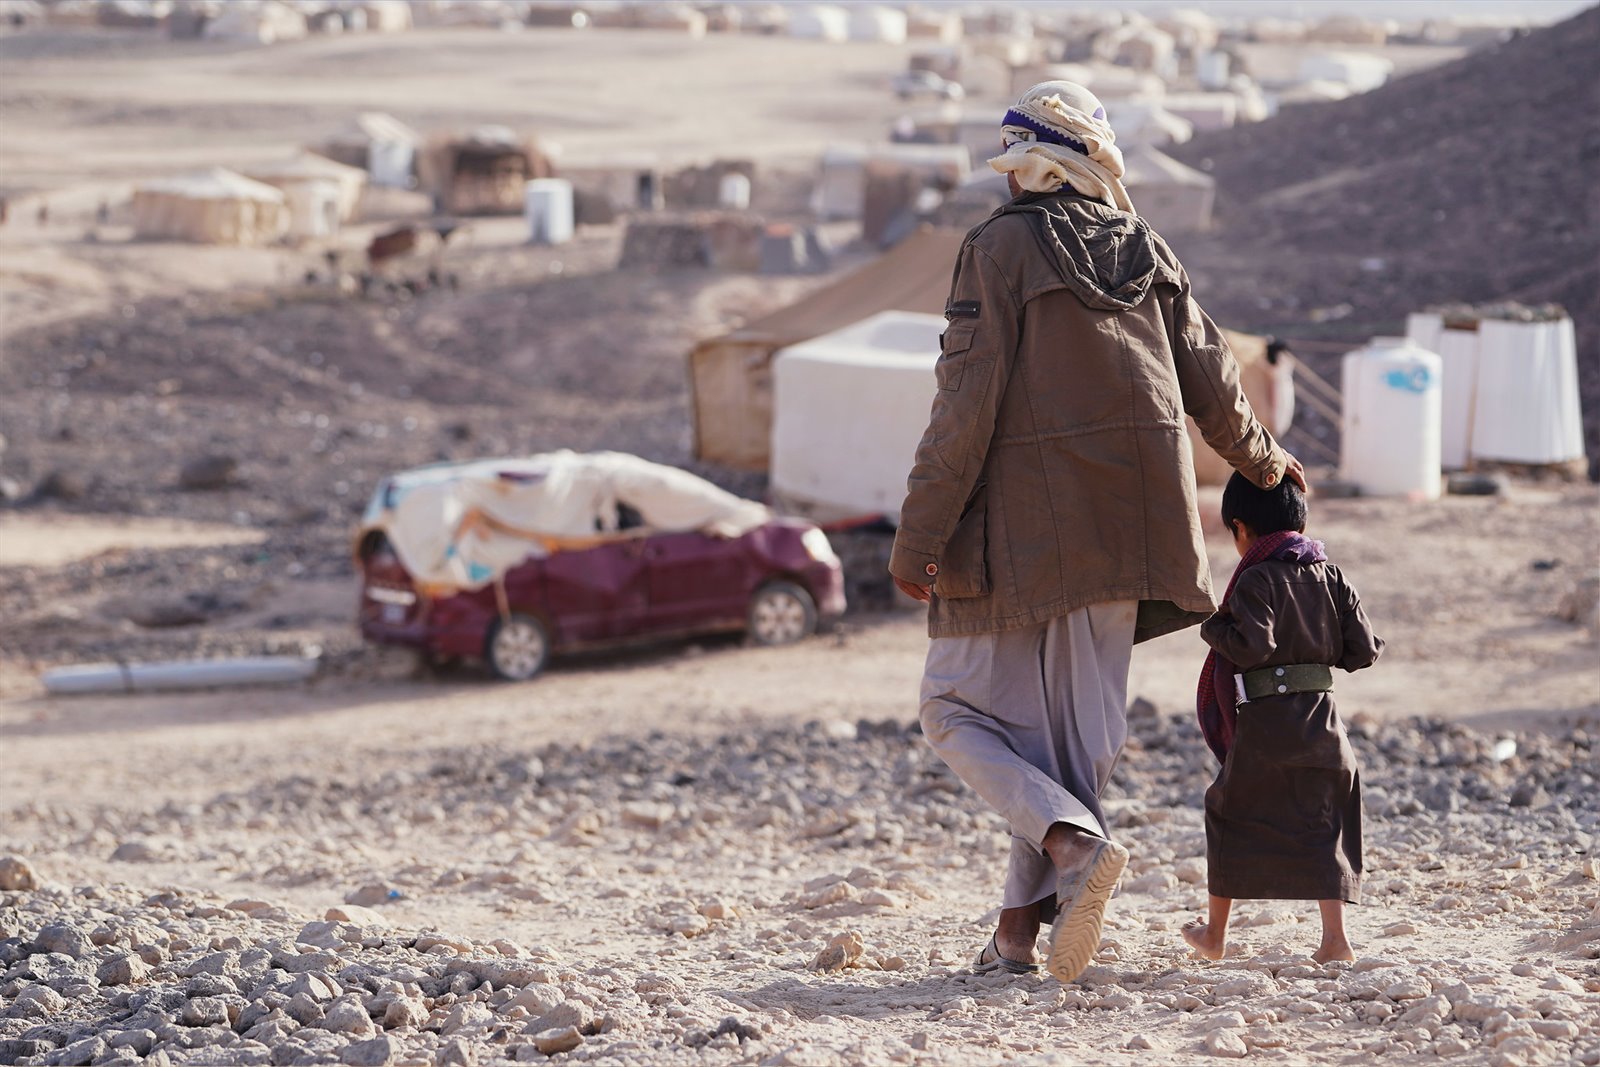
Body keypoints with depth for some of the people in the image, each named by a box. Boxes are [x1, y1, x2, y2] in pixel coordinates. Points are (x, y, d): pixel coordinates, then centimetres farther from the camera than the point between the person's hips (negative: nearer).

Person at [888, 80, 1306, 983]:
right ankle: (1023, 924, 7)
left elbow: (968, 400, -14)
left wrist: (919, 535, -11)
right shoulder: (1145, 249, 8)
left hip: (1021, 526, -5)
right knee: (1081, 725, 9)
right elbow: (1209, 376, 15)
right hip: (1125, 527, 5)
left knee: (961, 710, 4)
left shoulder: (1001, 248, -8)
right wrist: (1260, 458, 36)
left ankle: (1073, 842, -18)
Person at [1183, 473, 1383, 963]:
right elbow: (1364, 649, 6)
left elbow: (1251, 646, -21)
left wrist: (1213, 626, -4)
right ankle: (1334, 935, -4)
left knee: (1230, 813, 10)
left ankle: (1215, 934, 18)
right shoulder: (1331, 577, 8)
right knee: (1320, 822, 8)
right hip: (1322, 718, 5)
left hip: (1264, 720, -5)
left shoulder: (1257, 579, -9)